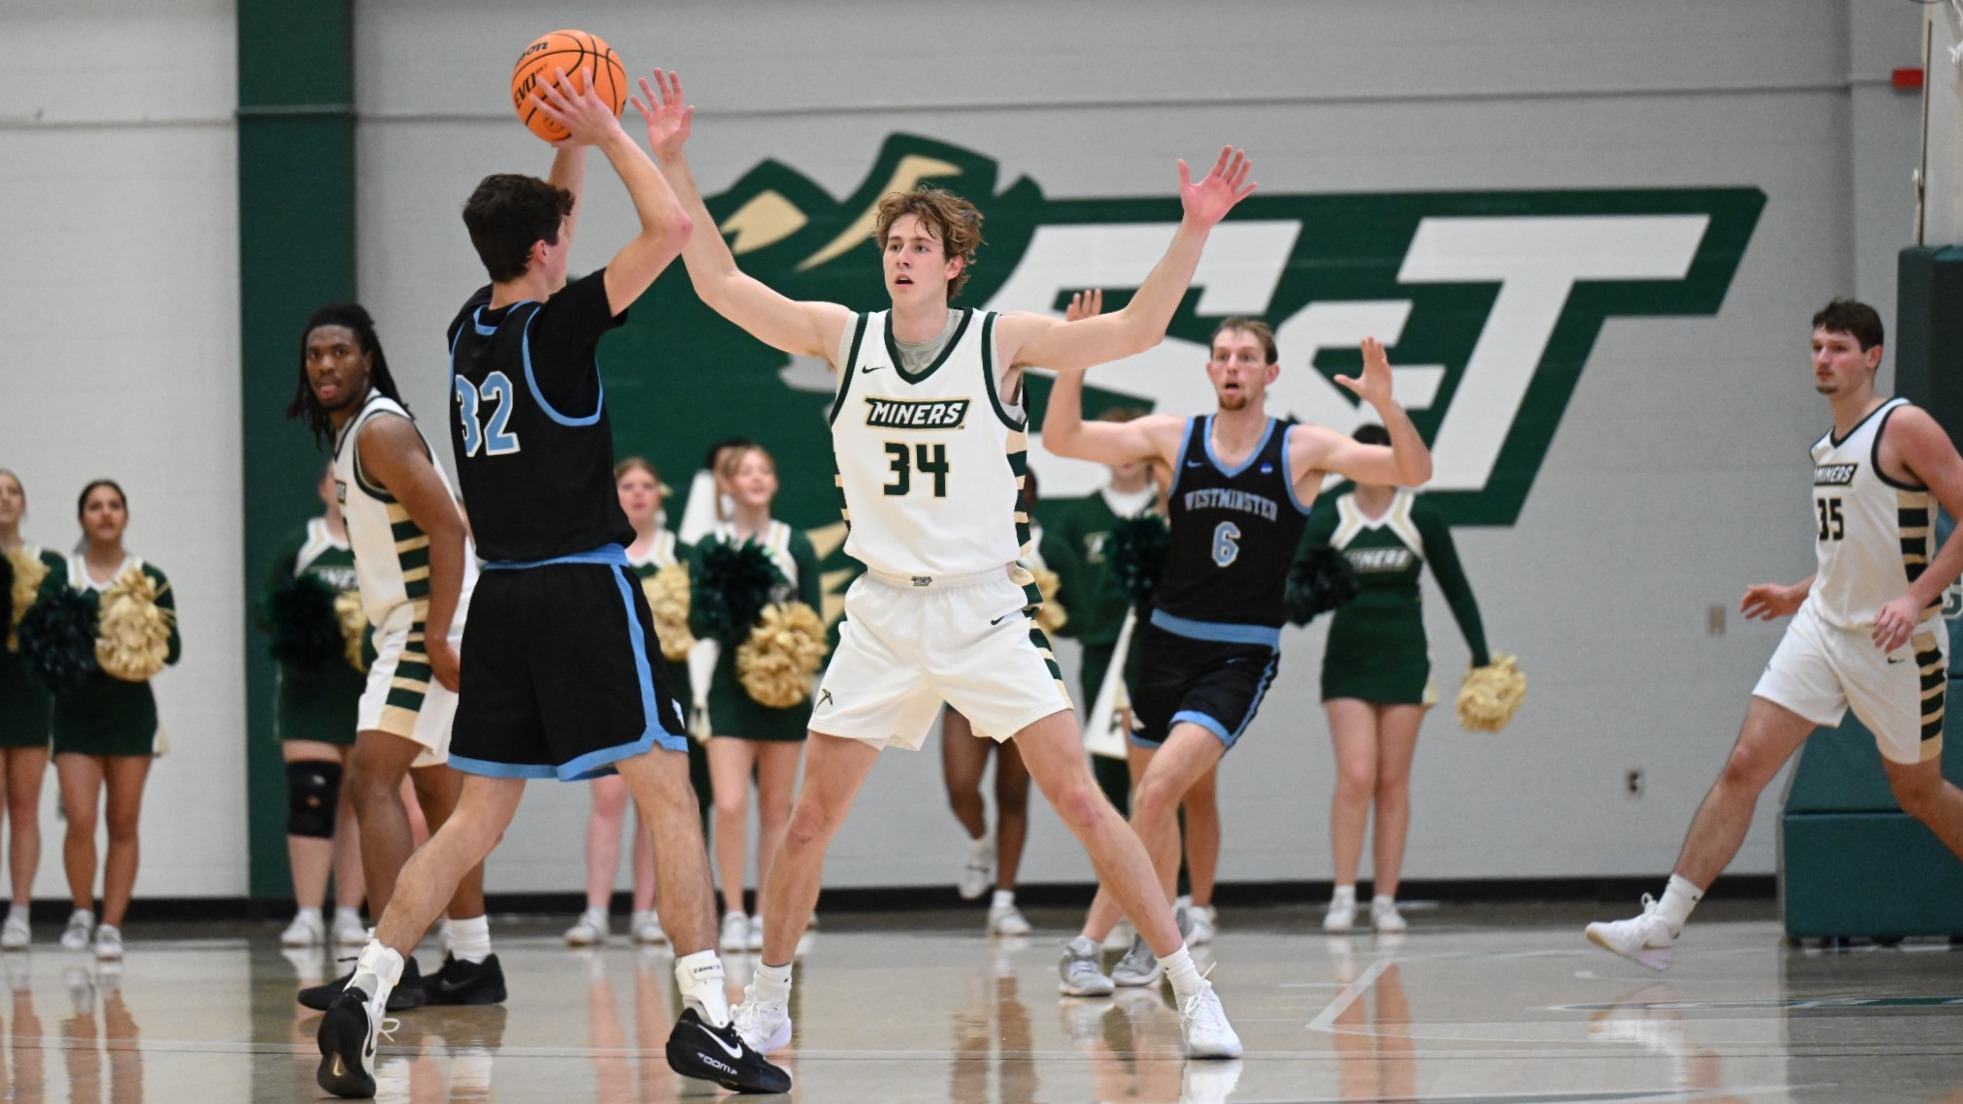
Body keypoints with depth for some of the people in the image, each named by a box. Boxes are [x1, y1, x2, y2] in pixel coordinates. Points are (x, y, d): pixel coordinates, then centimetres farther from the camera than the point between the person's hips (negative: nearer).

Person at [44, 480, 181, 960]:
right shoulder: (59, 579, 4)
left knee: (123, 824, 1)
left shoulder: (150, 579, 5)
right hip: (76, 710, -1)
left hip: (131, 709, 1)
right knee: (80, 821, -11)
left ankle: (111, 925, 8)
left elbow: (173, 649, 3)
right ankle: (82, 914, 10)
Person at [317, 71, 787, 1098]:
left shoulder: (472, 323, 10)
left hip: (502, 594, 7)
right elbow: (670, 227, -13)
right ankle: (704, 1017, -12)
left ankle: (363, 993, 1)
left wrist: (573, 144, 23)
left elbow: (539, 226, 30)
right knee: (666, 791, -5)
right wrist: (605, 133, -4)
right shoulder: (556, 325, -10)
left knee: (479, 814, 10)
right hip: (584, 588, -7)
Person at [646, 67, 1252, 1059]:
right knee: (810, 817, 2)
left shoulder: (1001, 342, -4)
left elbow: (1133, 331, -13)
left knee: (1082, 802, -8)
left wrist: (1193, 232, -25)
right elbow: (719, 283, 2)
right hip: (883, 614, 2)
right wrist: (673, 166, -6)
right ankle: (765, 1006, 18)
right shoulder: (844, 336, 2)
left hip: (985, 610, -2)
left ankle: (1192, 993, -3)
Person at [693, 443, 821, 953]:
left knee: (776, 808, 6)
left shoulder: (796, 546, 4)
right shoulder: (710, 547, 2)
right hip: (730, 687, -1)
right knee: (730, 805, -12)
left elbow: (813, 621, 2)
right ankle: (733, 915, -4)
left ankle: (766, 916, 11)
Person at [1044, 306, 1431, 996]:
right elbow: (1061, 438, -3)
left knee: (1157, 789, -20)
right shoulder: (1172, 438, 1)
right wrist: (1074, 364, -20)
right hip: (1167, 642, 4)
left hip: (1241, 656, -4)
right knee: (1152, 801, 12)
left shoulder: (1302, 450, -4)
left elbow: (1414, 473, -10)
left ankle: (1089, 944, -13)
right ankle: (1154, 939, 34)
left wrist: (1386, 405, -28)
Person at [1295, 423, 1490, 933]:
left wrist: (1481, 656, 3)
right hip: (1348, 660, -1)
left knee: (1393, 782, 3)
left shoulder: (1419, 517, -2)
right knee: (1355, 777, -12)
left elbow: (1456, 588, 5)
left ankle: (1385, 900, 7)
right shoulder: (1330, 518, -3)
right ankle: (1343, 896, -7)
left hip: (1404, 661, 1)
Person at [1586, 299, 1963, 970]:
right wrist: (1799, 595, 17)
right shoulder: (1828, 446, 12)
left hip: (1896, 639, -6)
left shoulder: (1904, 428, -12)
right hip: (1824, 625, 6)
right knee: (1744, 766, -6)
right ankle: (1662, 924, -9)